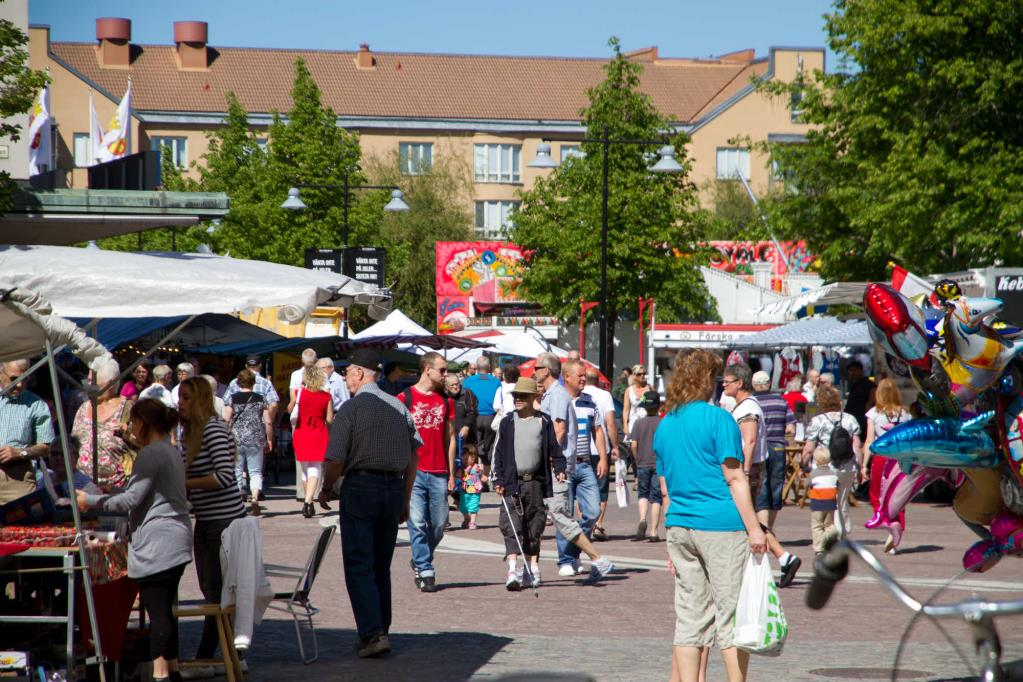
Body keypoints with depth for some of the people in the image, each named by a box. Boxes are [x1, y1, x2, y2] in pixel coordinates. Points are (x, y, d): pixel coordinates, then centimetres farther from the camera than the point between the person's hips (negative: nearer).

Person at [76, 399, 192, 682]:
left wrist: (91, 501, -7)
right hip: (176, 542, 10)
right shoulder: (172, 452, 18)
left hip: (156, 545, -10)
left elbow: (132, 499, -16)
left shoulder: (151, 454, -13)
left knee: (157, 611, -8)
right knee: (165, 609, 14)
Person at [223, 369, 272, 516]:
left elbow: (226, 420, -7)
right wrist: (269, 440, 10)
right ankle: (255, 497, -16)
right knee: (256, 471, 6)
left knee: (237, 471, 9)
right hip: (255, 440, 1)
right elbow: (268, 422, 1)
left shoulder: (232, 399, -1)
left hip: (236, 439, -1)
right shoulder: (260, 399, 3)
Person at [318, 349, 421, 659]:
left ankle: (372, 633, -14)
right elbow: (413, 455, 11)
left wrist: (326, 490, 6)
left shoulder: (350, 408, -8)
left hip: (360, 487, -6)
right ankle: (380, 631, 16)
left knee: (359, 566, -4)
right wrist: (405, 498, 18)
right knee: (382, 566, 14)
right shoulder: (399, 407, 9)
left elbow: (336, 459, -11)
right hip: (394, 488, 6)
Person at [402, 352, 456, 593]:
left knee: (439, 524, 6)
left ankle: (419, 562, 27)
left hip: (439, 474, 4)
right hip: (413, 472, -3)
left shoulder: (446, 401, 12)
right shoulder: (405, 398, 1)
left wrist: (451, 473, 8)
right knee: (417, 523, -6)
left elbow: (450, 438, 13)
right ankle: (425, 572, -1)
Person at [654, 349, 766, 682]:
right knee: (732, 615, -1)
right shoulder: (717, 419, -7)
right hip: (721, 526, -6)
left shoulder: (664, 426, 13)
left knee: (690, 617, 8)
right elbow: (734, 478, -12)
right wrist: (754, 528, -11)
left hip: (680, 526, 6)